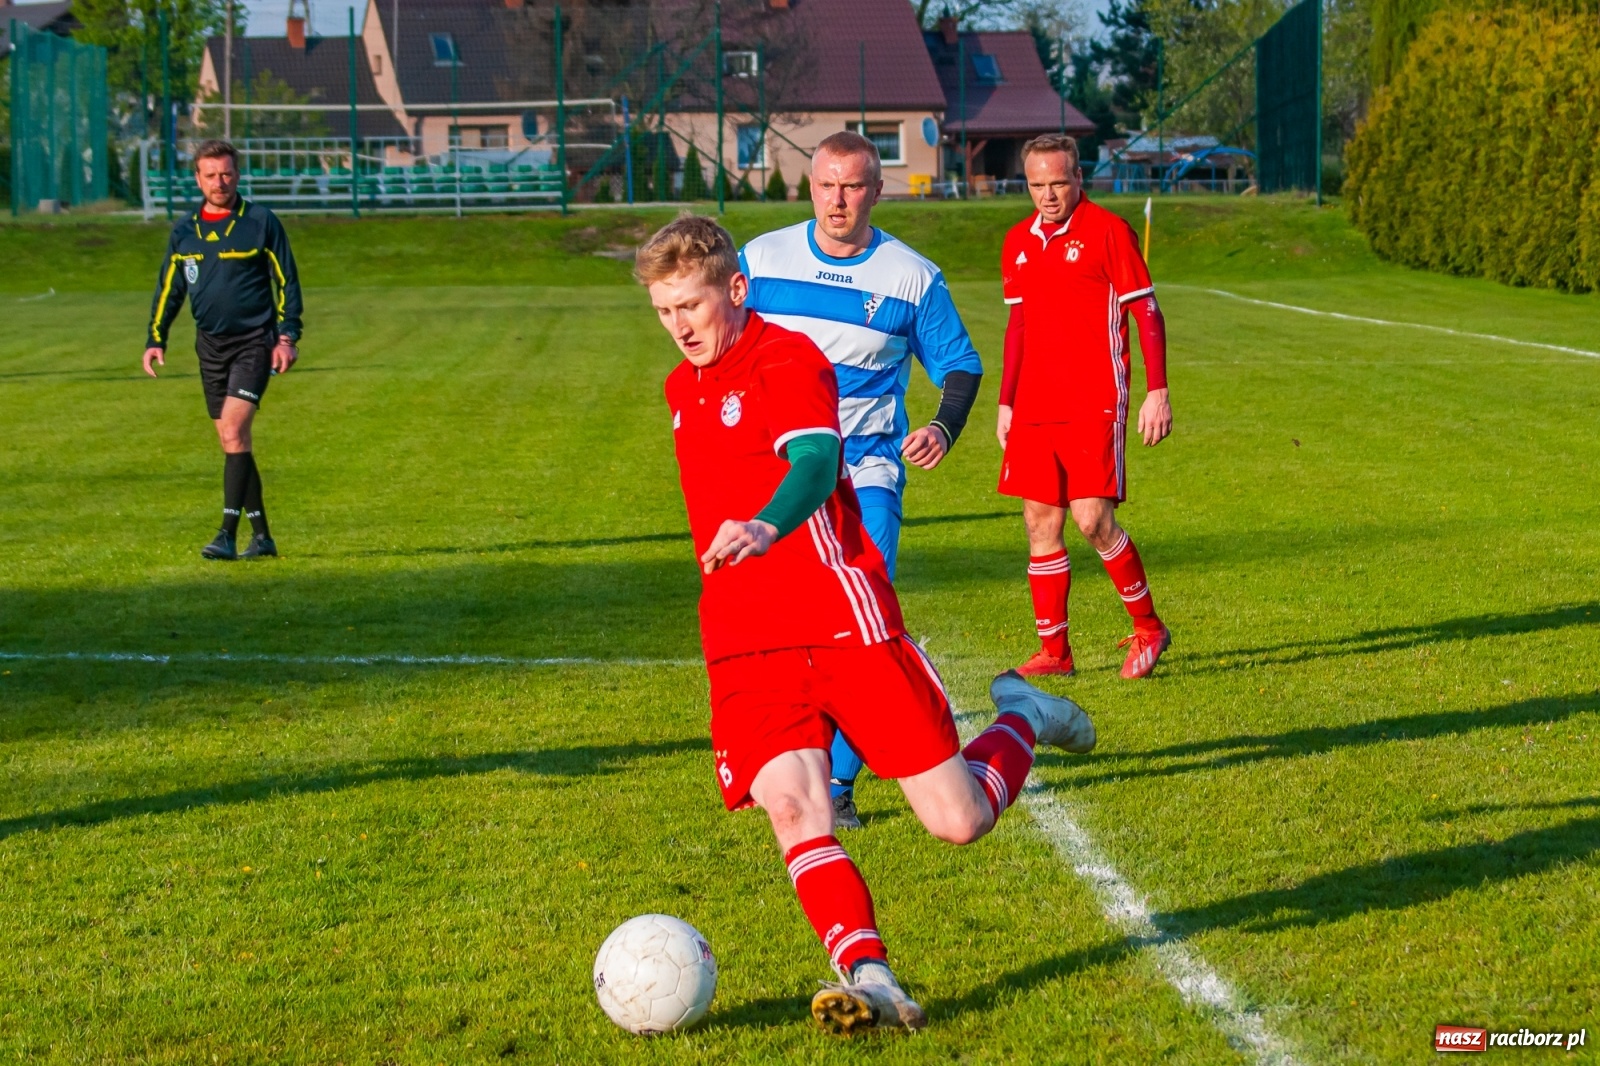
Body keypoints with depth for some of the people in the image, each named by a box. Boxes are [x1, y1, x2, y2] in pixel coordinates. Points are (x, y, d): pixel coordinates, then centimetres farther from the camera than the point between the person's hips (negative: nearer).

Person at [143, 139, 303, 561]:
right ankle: (261, 536, 15)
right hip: (210, 345, 5)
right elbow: (168, 289, 16)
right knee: (233, 442, 6)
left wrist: (287, 336, -8)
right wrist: (155, 340, 8)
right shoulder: (184, 231, 8)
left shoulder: (261, 222, -3)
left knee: (233, 431, -18)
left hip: (254, 340, -5)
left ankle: (227, 534, -18)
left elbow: (287, 282, -1)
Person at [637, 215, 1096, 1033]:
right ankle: (869, 980, -27)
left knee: (957, 821, -2)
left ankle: (1022, 719, 28)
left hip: (844, 623, -6)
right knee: (793, 810, -21)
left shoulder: (788, 360, -9)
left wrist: (765, 529, -48)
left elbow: (814, 463, -29)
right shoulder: (683, 388, 16)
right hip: (747, 649, 6)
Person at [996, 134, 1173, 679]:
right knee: (1040, 523, 3)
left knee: (1092, 519, -12)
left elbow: (1147, 313, -4)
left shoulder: (1108, 231, -5)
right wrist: (1005, 403, 18)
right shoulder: (1018, 242, 13)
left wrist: (1157, 392, -10)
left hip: (1094, 403, -6)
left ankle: (1148, 627, 7)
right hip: (1034, 407, 6)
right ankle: (1053, 651, 10)